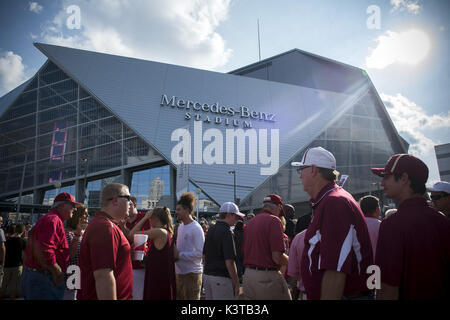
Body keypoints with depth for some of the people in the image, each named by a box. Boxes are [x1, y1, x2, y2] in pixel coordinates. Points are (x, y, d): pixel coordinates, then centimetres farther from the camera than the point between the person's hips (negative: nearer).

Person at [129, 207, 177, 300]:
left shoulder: (159, 231, -16)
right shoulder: (168, 233, 10)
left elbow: (133, 233, -15)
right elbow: (175, 255, 12)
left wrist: (146, 217, -8)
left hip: (158, 277, -9)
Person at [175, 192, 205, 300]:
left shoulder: (196, 228, -14)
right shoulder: (180, 226, 11)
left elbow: (200, 253, -20)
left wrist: (179, 255, -19)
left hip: (192, 273, -8)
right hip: (179, 272, 8)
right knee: (179, 297, 15)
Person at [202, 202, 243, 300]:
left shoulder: (210, 230, 11)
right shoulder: (227, 232, -16)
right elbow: (229, 262, -19)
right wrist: (236, 284, -13)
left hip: (207, 275, 9)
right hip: (221, 277, -9)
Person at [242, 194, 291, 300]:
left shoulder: (250, 222, 11)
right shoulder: (274, 221, -11)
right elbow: (277, 257, -17)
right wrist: (290, 260, 2)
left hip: (247, 276, 8)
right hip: (268, 278, -7)